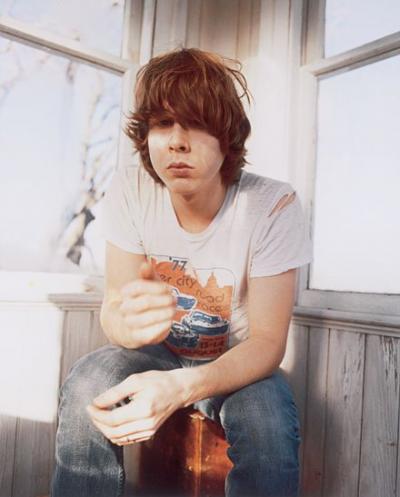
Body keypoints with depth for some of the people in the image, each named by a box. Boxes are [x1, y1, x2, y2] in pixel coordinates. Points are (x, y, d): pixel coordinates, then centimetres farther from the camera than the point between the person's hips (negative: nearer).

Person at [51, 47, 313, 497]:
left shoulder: (274, 206, -23)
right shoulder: (130, 190, -16)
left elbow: (267, 342, -22)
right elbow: (112, 306, -15)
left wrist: (181, 387, -41)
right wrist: (127, 322, -42)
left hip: (237, 362, -1)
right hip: (157, 353, 2)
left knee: (268, 420, -33)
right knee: (86, 389, -29)